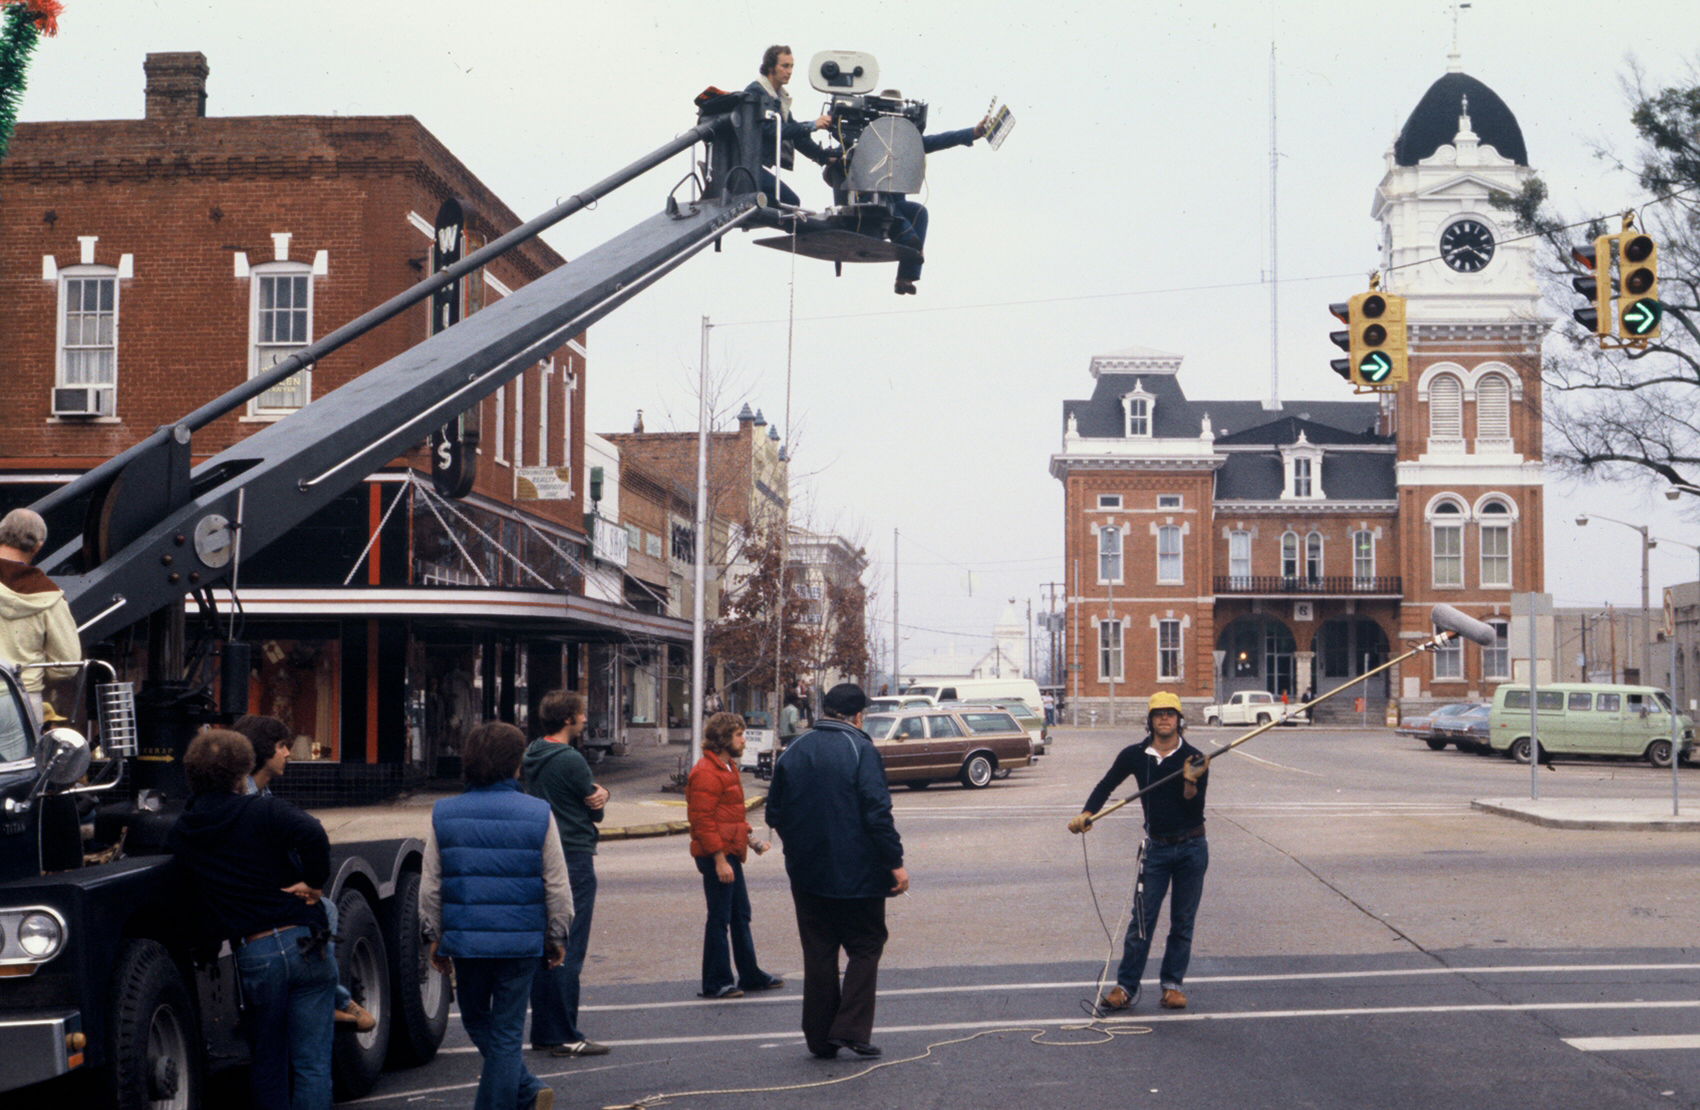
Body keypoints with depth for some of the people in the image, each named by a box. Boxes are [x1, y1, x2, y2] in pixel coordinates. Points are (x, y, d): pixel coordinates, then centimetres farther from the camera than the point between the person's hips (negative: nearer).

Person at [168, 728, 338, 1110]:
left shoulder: (183, 832, 6)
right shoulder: (264, 811, -5)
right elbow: (312, 835, -22)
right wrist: (314, 882, -7)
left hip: (252, 956, 2)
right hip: (303, 944, -2)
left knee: (267, 1064, 16)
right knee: (311, 1062, 2)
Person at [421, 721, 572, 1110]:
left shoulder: (444, 814, -1)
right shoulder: (538, 814, -4)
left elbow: (429, 887, 3)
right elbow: (557, 887, -1)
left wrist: (435, 936, 15)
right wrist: (557, 936, 12)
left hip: (465, 939, 1)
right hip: (521, 939, -1)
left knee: (477, 1020, 19)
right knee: (507, 1030, 7)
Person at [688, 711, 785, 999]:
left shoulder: (727, 768, 17)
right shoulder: (706, 772, -17)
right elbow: (704, 820, -21)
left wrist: (748, 839, 15)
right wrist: (719, 860, -22)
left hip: (730, 853, 10)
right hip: (717, 856, -10)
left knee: (740, 915, 16)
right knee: (719, 918, -4)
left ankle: (750, 975, 26)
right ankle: (715, 983, 3)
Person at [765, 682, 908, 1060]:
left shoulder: (793, 752, 7)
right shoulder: (859, 749, -10)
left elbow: (774, 814, 11)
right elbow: (878, 812, -16)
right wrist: (895, 863, -12)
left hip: (807, 872, 5)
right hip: (857, 873, -5)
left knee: (818, 953, 10)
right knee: (865, 947, 7)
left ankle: (820, 1038, 11)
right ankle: (851, 1028, -4)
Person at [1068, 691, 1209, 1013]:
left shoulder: (1194, 760, -7)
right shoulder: (1135, 756, -2)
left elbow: (1195, 811, -11)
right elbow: (1106, 786, 11)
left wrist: (1191, 783, -28)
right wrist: (1087, 813, -4)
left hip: (1192, 847, -1)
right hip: (1156, 847, 1)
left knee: (1183, 922, 6)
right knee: (1142, 919, -3)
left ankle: (1173, 984, 16)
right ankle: (1126, 987, 1)